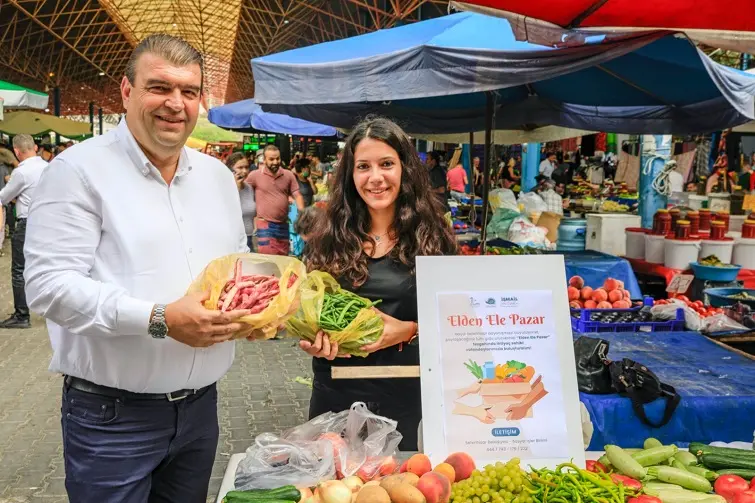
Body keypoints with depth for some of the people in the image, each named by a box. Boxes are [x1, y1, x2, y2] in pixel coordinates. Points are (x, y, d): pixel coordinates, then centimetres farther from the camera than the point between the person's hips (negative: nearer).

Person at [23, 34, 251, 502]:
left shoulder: (218, 175, 9)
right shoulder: (80, 169, -10)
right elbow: (49, 284, -18)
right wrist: (160, 319, -27)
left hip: (201, 405, 6)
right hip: (112, 414, -6)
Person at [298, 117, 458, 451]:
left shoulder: (432, 237, -3)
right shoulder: (330, 239, 2)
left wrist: (410, 330, -17)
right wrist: (310, 339, -12)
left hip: (404, 396, -1)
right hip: (335, 393, 2)